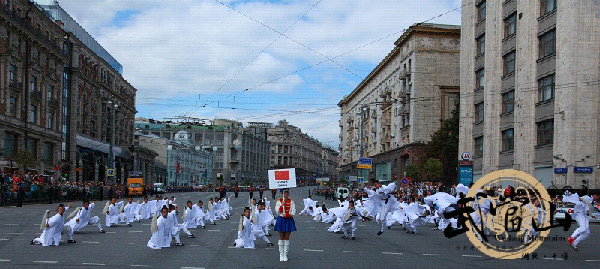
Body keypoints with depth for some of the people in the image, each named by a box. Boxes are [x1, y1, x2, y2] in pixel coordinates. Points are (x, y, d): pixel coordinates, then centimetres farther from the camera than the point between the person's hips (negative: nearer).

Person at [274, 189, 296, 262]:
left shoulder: (291, 201, 2)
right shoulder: (279, 201, 3)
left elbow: (293, 213, -2)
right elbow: (278, 212, -3)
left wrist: (286, 215, -16)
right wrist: (282, 205, -16)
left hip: (289, 220, 0)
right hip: (281, 220, 0)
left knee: (287, 238, 1)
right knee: (281, 238, 1)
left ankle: (285, 255, 5)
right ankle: (281, 254, 6)